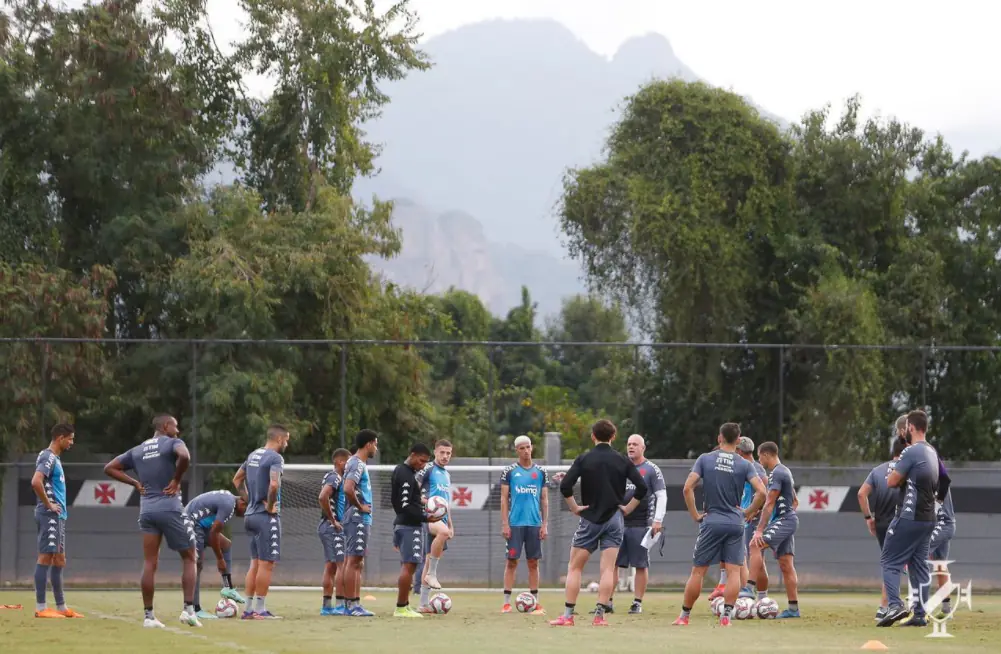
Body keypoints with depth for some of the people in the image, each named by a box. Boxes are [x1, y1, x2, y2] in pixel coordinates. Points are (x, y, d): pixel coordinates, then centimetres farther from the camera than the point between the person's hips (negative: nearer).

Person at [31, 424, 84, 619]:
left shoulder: (55, 458, 19)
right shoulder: (48, 458, -12)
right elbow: (36, 482, -27)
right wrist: (49, 505, -19)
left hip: (57, 516, 10)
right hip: (49, 515, -10)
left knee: (59, 560, 12)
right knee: (46, 557, -9)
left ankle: (61, 607, 16)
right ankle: (41, 607, -10)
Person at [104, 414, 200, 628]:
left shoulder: (137, 451, 16)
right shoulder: (172, 443, -3)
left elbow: (109, 468, 18)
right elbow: (184, 456, -26)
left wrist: (135, 483, 13)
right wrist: (176, 480, -11)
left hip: (147, 510, 5)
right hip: (170, 509, -5)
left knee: (150, 564, 4)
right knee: (189, 558, 7)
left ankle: (148, 615, 1)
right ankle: (188, 609, -3)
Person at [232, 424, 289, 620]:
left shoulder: (253, 455, 14)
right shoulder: (275, 458, -13)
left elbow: (237, 480, 22)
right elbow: (274, 484, -29)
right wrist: (270, 505, -15)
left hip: (251, 514, 9)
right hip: (267, 517, -9)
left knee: (255, 563, 13)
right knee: (267, 564, -5)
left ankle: (249, 609, 14)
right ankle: (260, 609, -5)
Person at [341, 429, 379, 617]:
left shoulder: (359, 463, 17)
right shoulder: (357, 464, -14)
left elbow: (348, 488, 25)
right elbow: (348, 489, -28)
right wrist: (360, 507, -16)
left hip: (362, 519, 10)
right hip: (358, 519, -10)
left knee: (357, 562, 10)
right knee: (353, 561, -8)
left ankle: (354, 604, 12)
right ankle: (351, 604, -8)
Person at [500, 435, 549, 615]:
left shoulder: (541, 472, 9)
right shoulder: (509, 471, 2)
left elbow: (544, 500, 11)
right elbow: (504, 499, 2)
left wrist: (544, 524, 3)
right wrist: (504, 524, -6)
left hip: (534, 524, 2)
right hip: (515, 524, -2)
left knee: (533, 562, 4)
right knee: (512, 561, -2)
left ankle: (535, 602, 7)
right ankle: (507, 602, 0)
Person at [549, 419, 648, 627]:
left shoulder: (583, 459, -3)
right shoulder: (622, 461, 1)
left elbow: (565, 486, -14)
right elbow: (642, 487, -5)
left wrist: (575, 508, -3)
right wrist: (628, 508, 4)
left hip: (589, 519, -1)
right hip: (614, 519, 1)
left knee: (574, 567, 6)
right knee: (608, 569, 0)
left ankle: (568, 615, 1)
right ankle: (599, 615, -8)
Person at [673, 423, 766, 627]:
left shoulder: (705, 459, 1)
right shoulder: (744, 465, 2)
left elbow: (687, 488, -7)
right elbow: (761, 492, -9)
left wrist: (695, 515, 1)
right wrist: (747, 513, 4)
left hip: (711, 521, 0)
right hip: (735, 523, 0)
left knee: (698, 571, 4)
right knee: (733, 571, 2)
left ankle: (684, 615, 10)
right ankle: (726, 616, -5)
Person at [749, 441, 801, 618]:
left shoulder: (777, 473, -13)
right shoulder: (785, 472, 20)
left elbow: (769, 504, -19)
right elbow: (795, 502, 28)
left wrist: (759, 530, -23)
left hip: (783, 520, -10)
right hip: (789, 519, 10)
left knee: (756, 546, -24)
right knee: (786, 564, 8)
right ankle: (793, 608, 8)